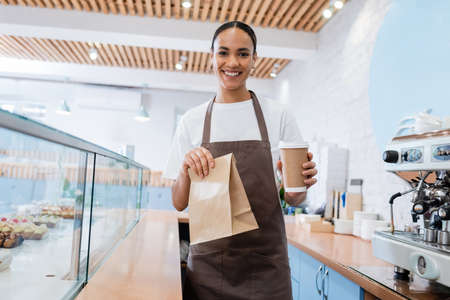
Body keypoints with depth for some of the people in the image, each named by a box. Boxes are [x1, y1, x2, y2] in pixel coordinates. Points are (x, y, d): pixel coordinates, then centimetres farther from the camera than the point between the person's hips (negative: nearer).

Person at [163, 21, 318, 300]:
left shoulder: (279, 117, 0)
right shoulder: (192, 121, 2)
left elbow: (295, 199, 4)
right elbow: (179, 204, 3)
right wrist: (186, 172, -16)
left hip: (265, 265, 0)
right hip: (208, 263, 1)